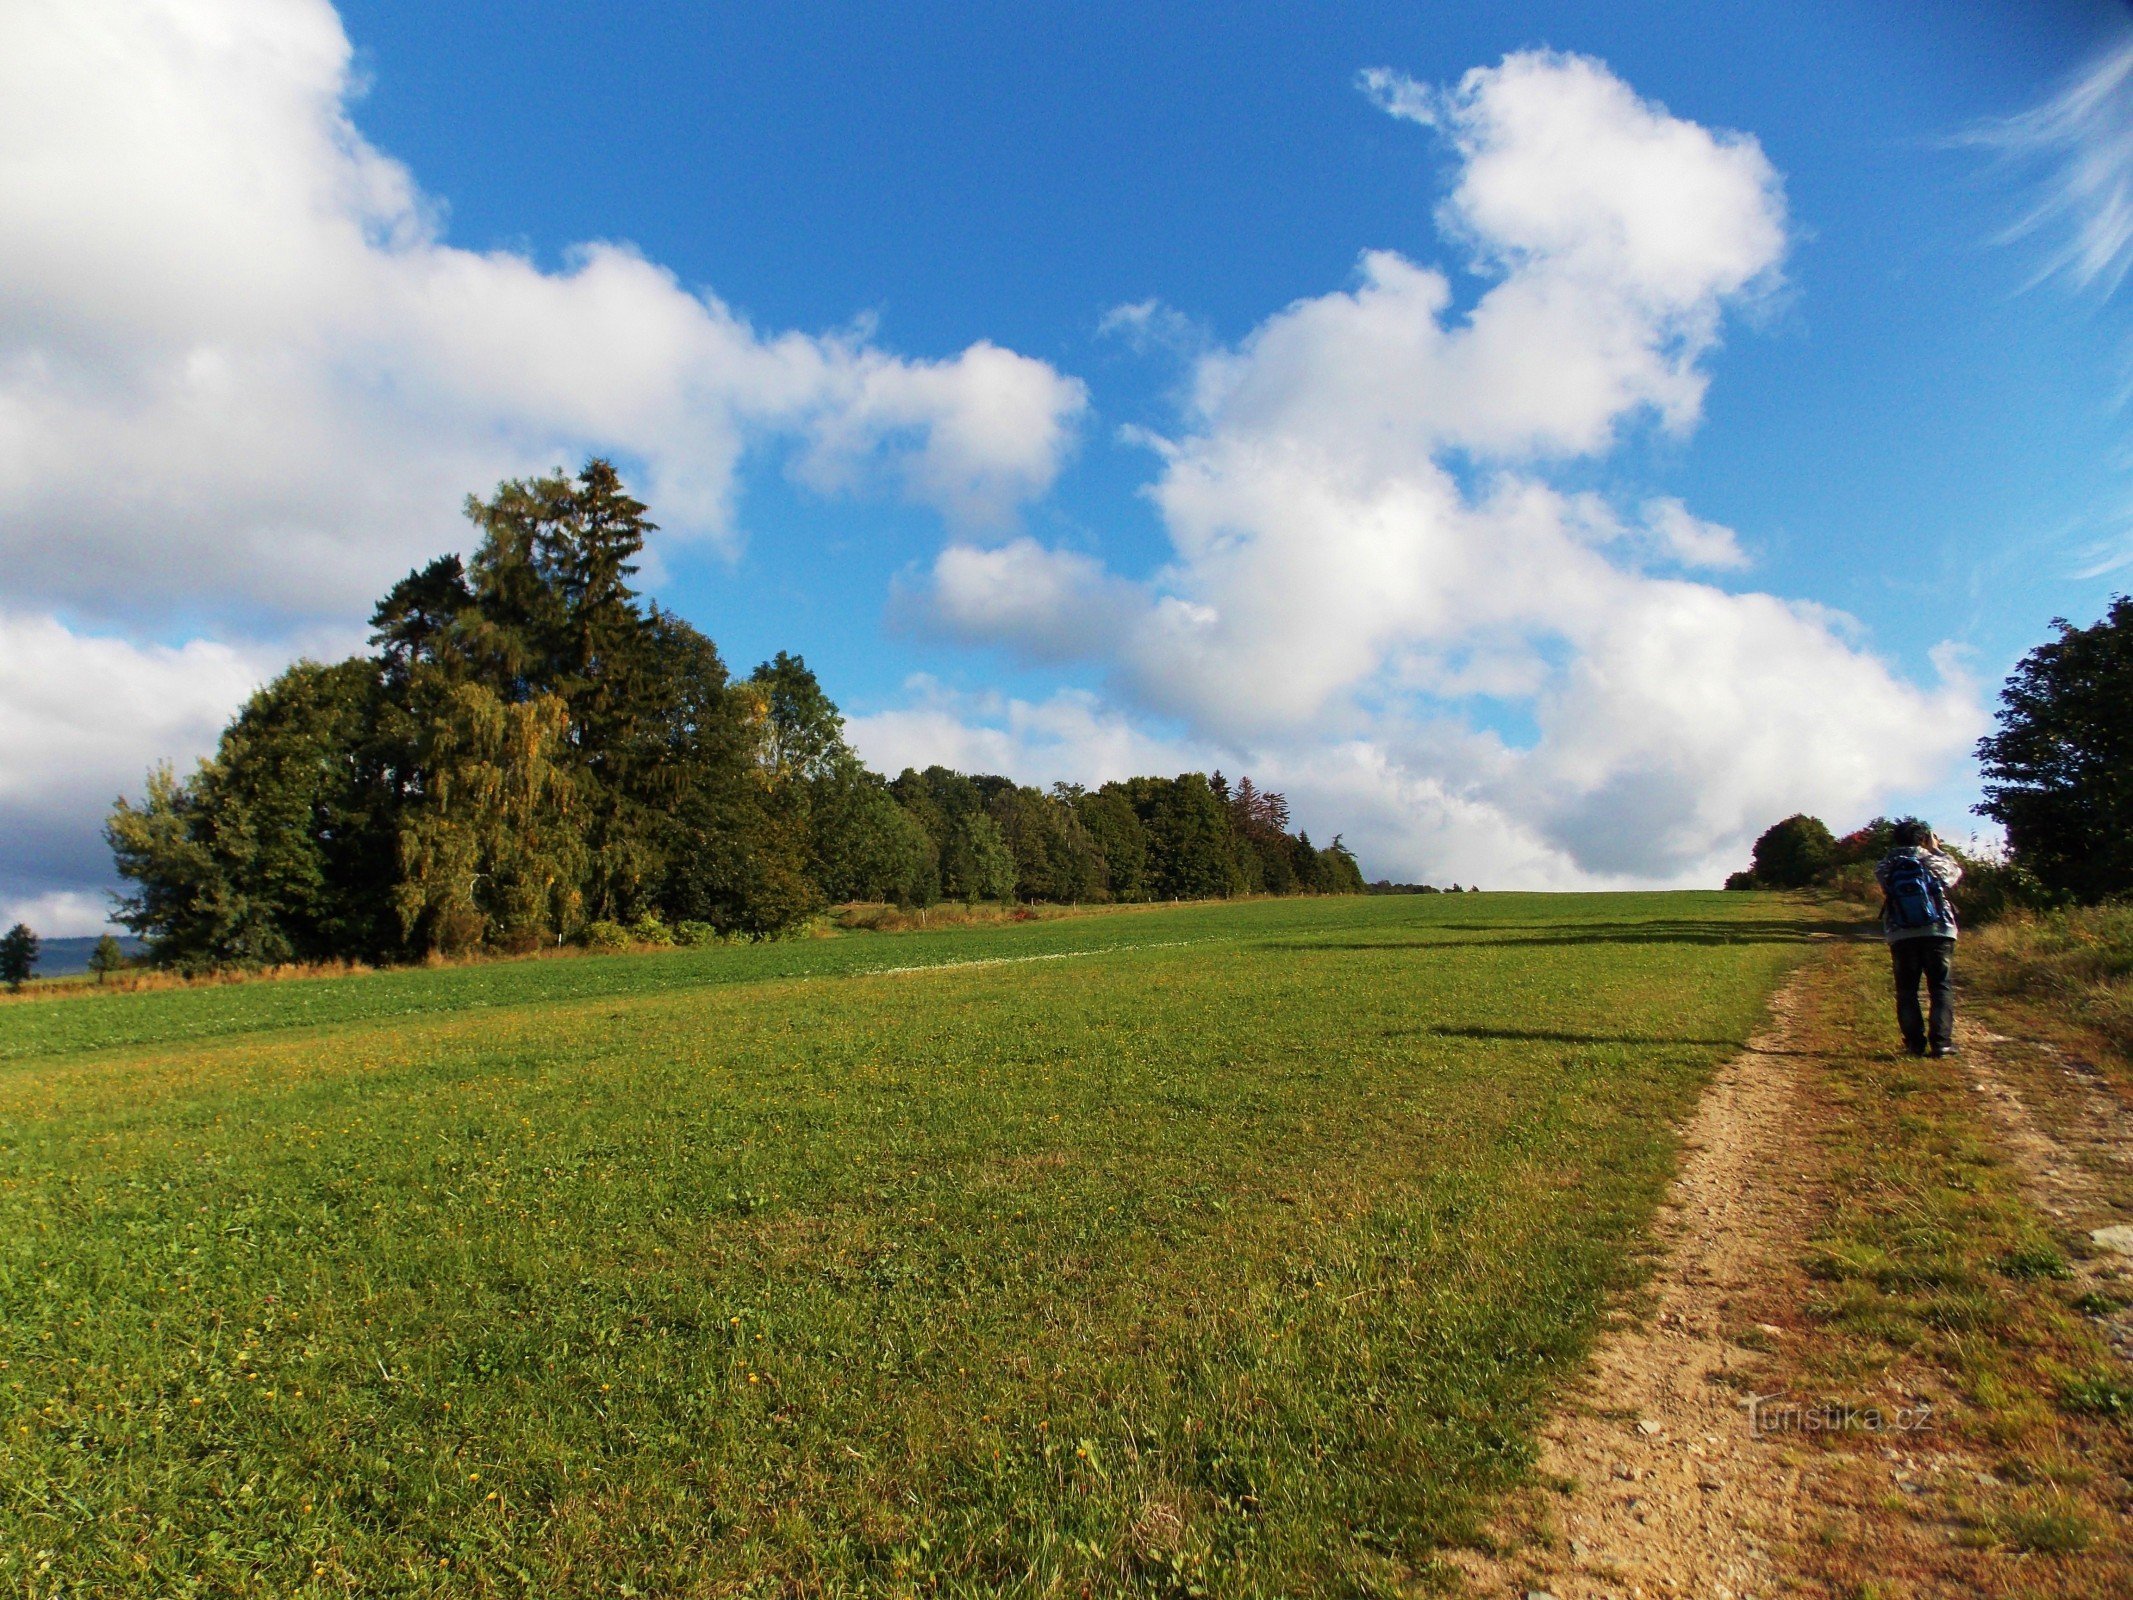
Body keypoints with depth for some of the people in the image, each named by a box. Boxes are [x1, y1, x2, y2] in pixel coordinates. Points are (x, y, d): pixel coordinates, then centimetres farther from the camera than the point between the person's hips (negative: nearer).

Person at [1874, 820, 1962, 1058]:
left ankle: (1915, 1043, 7)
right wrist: (1936, 849, 28)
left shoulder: (1884, 868, -1)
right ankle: (1941, 1042, -1)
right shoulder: (1932, 862, -2)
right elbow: (1956, 871, 18)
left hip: (1901, 938, 1)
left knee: (1906, 991, 9)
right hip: (1938, 933, -1)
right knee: (1941, 989, 6)